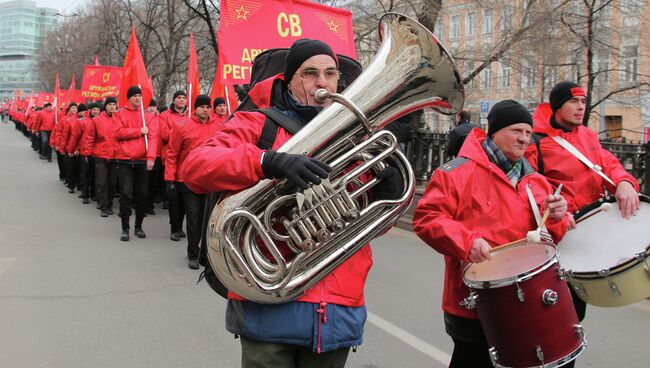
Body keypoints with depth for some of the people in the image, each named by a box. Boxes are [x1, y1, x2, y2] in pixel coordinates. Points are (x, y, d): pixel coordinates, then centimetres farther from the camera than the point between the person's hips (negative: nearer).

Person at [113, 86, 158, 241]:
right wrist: (139, 131, -10)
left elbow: (153, 136, -3)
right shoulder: (120, 114, 5)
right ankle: (125, 228, 4)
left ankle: (138, 227, 20)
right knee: (126, 194, -5)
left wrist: (151, 157, -15)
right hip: (125, 160, -2)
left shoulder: (148, 115, 7)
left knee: (142, 194, 6)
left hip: (142, 161, 2)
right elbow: (119, 132, -9)